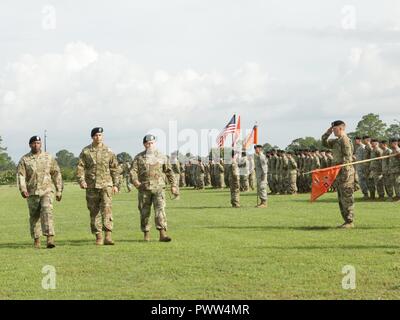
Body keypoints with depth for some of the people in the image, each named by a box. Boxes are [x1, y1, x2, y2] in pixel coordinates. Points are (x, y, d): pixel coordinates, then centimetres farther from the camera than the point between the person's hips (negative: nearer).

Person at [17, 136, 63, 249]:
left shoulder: (48, 158, 7)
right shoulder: (24, 160, 4)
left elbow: (56, 174, 11)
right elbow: (20, 175, -5)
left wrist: (59, 190, 8)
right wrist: (22, 189, -21)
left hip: (47, 190, -1)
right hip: (32, 193, 1)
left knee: (47, 212, -18)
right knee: (34, 216, 8)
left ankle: (50, 238, -25)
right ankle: (36, 240, 20)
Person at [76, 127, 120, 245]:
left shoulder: (108, 151, 6)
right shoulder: (85, 151, 5)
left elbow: (114, 169, 9)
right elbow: (80, 167, 2)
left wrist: (116, 184, 3)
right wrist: (81, 180, -13)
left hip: (106, 184, -1)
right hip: (91, 186, 1)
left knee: (107, 208, -15)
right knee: (94, 212, 4)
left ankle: (108, 236, -18)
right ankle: (98, 237, 12)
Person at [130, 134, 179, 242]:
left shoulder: (162, 157, 11)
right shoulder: (139, 158, 8)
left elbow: (169, 171, 15)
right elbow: (133, 170, 0)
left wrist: (173, 185, 8)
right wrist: (135, 181, -19)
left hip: (159, 188, 0)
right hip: (144, 189, 1)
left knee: (160, 209, -14)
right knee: (144, 212, 5)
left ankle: (162, 234, -20)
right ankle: (146, 233, 18)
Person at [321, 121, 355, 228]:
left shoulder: (345, 141, -13)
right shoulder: (337, 141, 16)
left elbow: (347, 158, -18)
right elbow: (324, 143, 26)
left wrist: (344, 173, -21)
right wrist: (328, 132, 12)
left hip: (345, 172, -10)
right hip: (339, 173, 10)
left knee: (347, 198, -7)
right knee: (341, 198, 12)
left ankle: (350, 222, -4)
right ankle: (347, 221, 17)